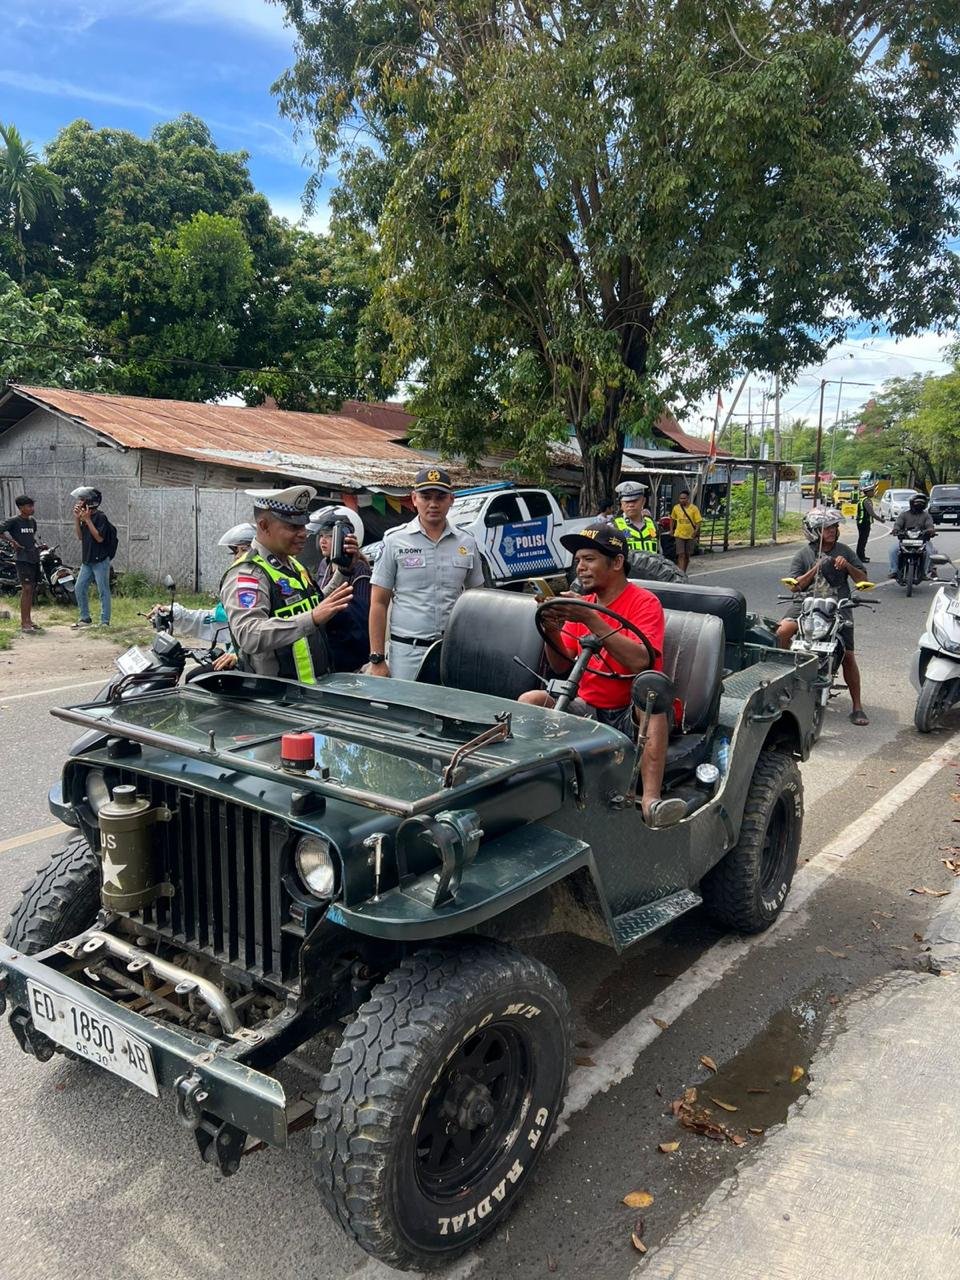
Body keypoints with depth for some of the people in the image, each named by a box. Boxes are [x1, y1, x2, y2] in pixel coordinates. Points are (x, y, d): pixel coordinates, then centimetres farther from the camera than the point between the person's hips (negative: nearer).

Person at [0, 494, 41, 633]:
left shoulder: (32, 521, 14)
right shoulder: (14, 521, -8)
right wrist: (12, 541, -14)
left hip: (34, 558, 7)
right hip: (23, 559, -7)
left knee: (32, 590, 10)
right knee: (26, 588, -11)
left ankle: (29, 620, 18)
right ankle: (24, 624, -8)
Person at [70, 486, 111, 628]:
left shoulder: (100, 517, -13)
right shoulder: (84, 516, 12)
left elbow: (99, 538, -21)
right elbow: (80, 536, 11)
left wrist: (87, 520, -21)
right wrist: (77, 519, 0)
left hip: (100, 561, -9)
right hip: (86, 561, 9)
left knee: (103, 591, -2)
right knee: (80, 589, 9)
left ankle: (105, 621, 2)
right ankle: (85, 618, 20)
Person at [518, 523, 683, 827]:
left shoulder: (644, 602, -6)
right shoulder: (581, 604, 11)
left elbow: (641, 661, -25)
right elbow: (562, 666, 6)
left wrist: (589, 619, -27)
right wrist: (553, 631, -14)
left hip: (633, 714, -5)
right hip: (587, 709, 5)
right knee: (530, 700, -17)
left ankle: (651, 799, -45)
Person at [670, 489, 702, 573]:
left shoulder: (694, 508, -5)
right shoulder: (676, 508, -1)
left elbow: (698, 521, -6)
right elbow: (672, 519, 16)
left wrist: (696, 531, -21)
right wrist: (671, 529, 11)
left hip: (690, 535, 1)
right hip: (679, 535, -1)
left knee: (687, 556, 14)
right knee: (681, 555, -11)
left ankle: (684, 572, 32)